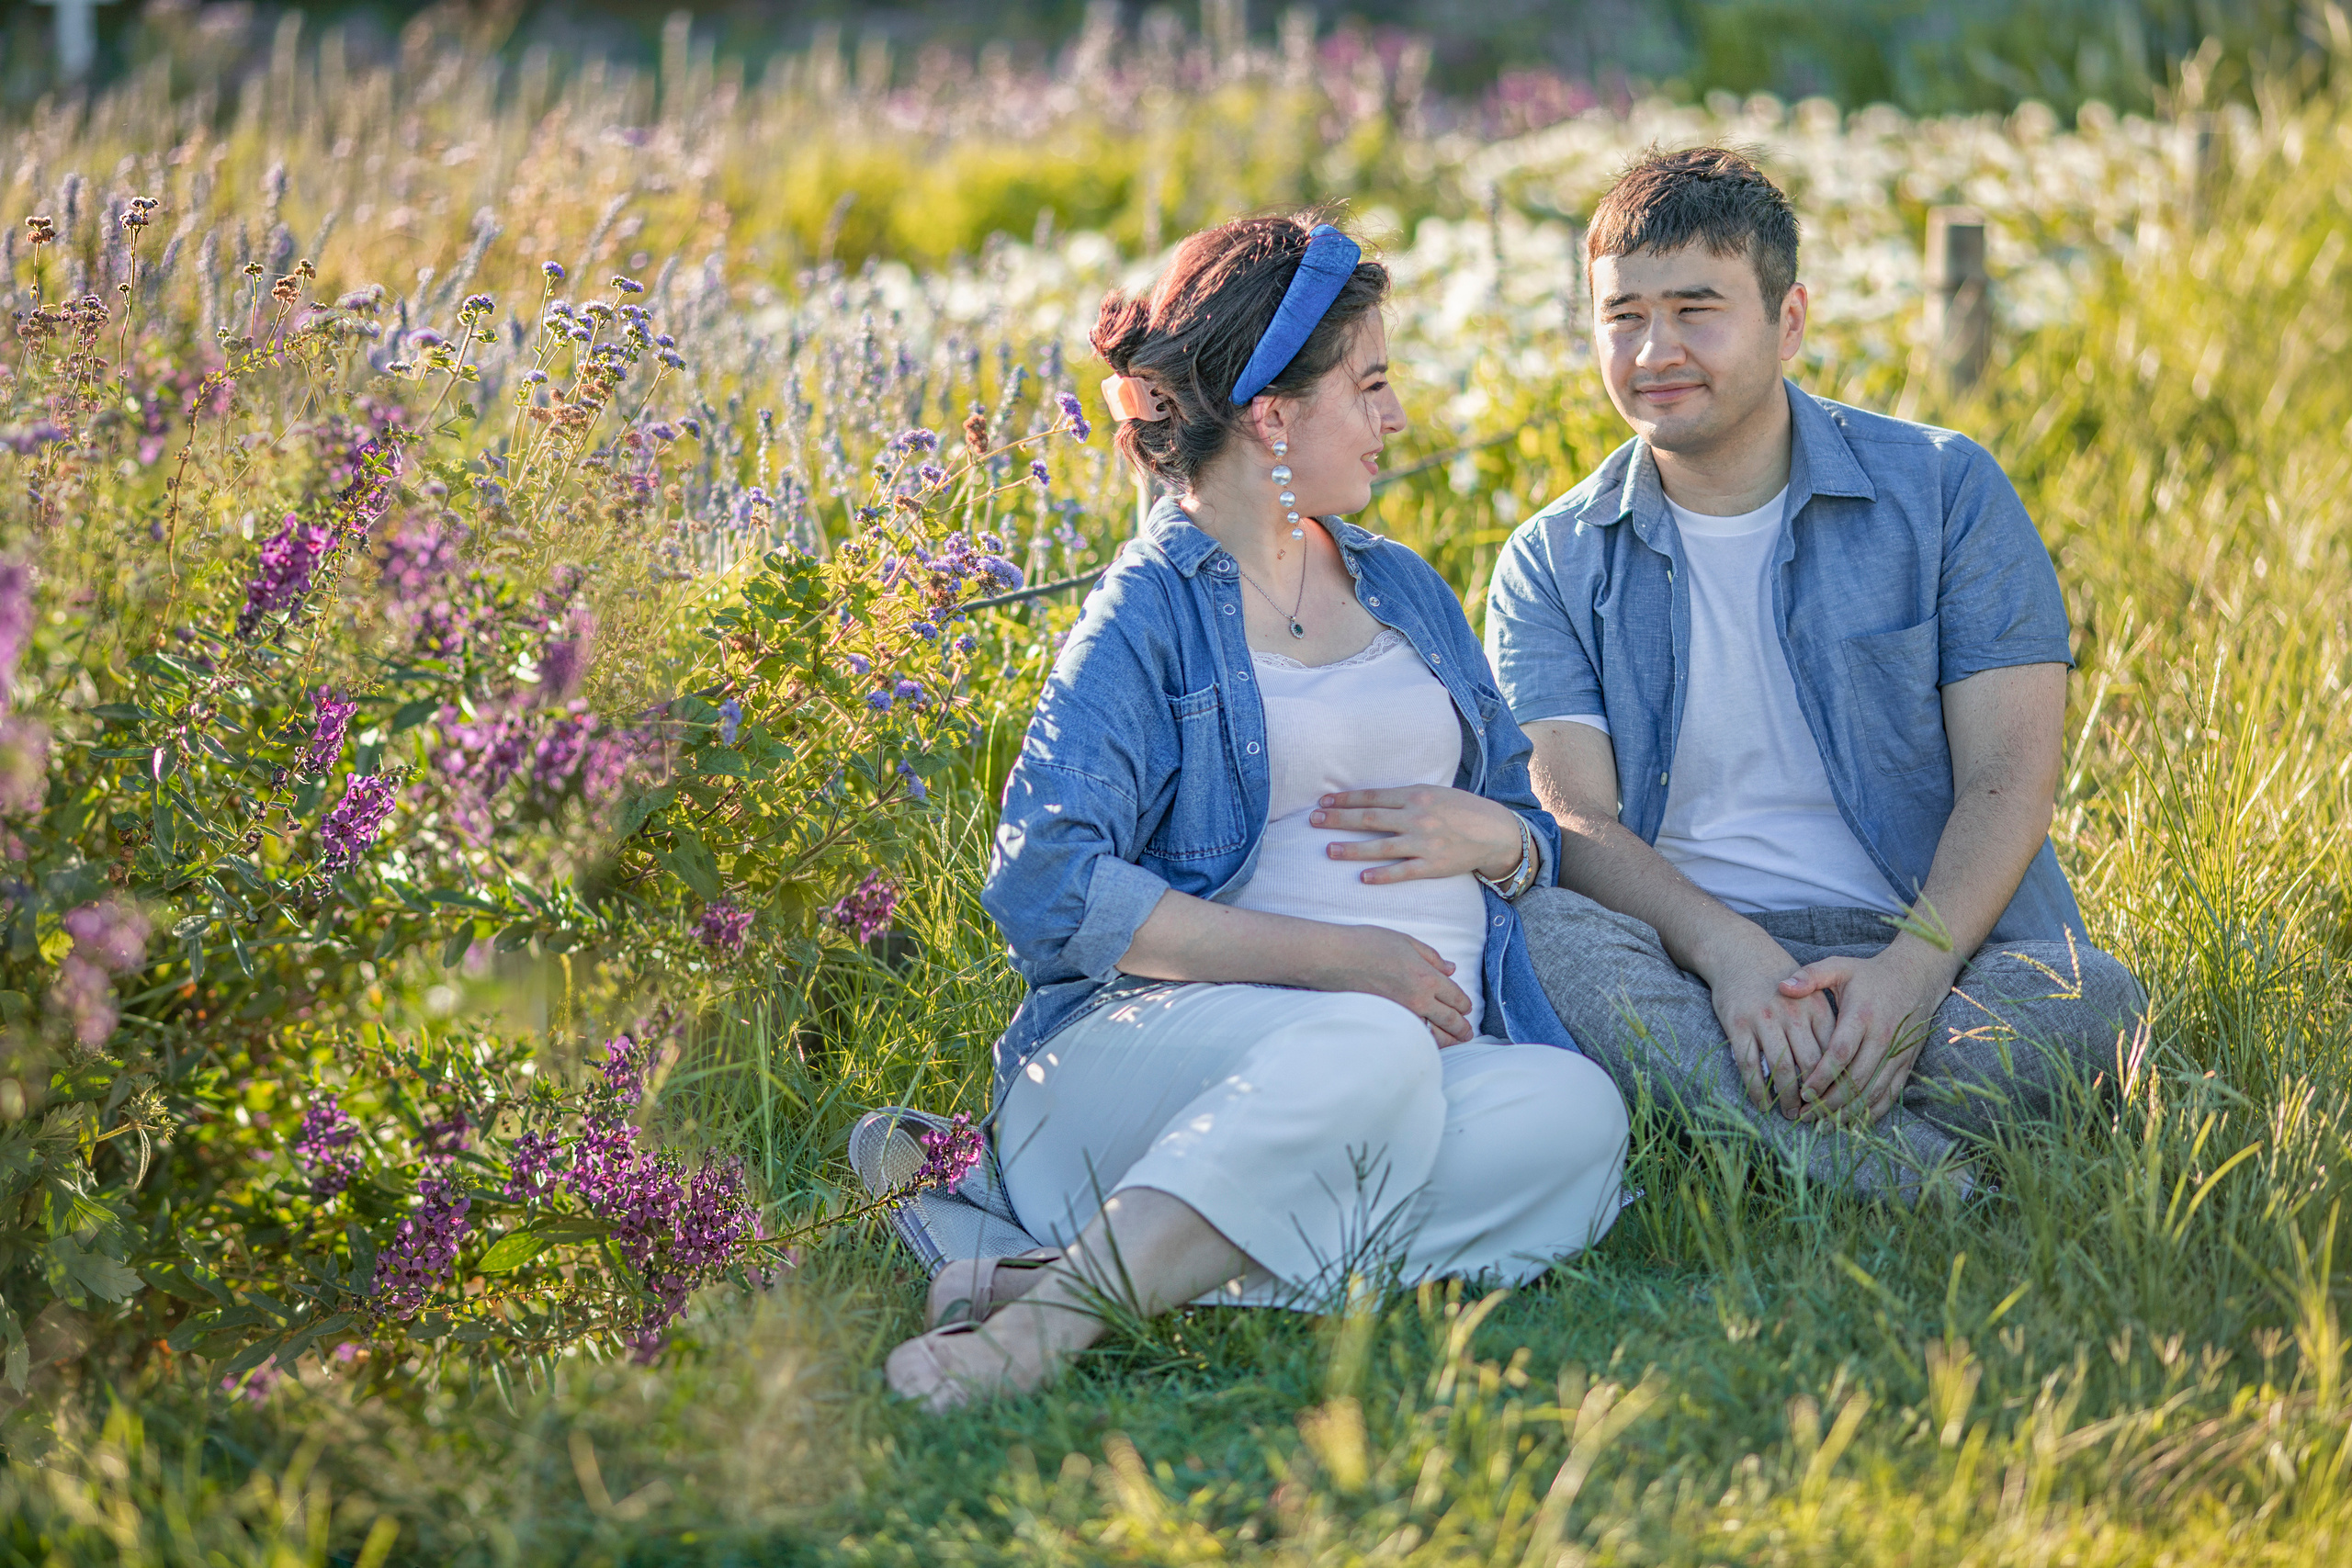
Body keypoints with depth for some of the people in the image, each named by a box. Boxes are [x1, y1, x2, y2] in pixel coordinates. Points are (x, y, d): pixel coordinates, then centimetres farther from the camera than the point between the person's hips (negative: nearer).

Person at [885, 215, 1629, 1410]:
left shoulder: (1402, 591, 25)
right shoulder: (1152, 614, 3)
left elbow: (1539, 837, 30)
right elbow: (1047, 885, -12)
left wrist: (1494, 840, 3)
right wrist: (1333, 958, -16)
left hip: (1433, 1048, 6)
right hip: (1171, 1033, -6)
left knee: (1573, 1111, -29)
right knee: (1363, 1051, -39)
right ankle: (1049, 1315, -39)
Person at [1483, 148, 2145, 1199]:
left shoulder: (1945, 493, 6)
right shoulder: (1553, 564, 10)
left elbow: (2008, 785, -2)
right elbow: (1573, 821, -3)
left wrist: (1910, 971, -22)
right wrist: (1731, 953, -25)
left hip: (1932, 954, 0)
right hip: (1680, 956, 1)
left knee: (2089, 1000, -31)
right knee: (1530, 930, -33)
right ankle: (1902, 1174, -39)